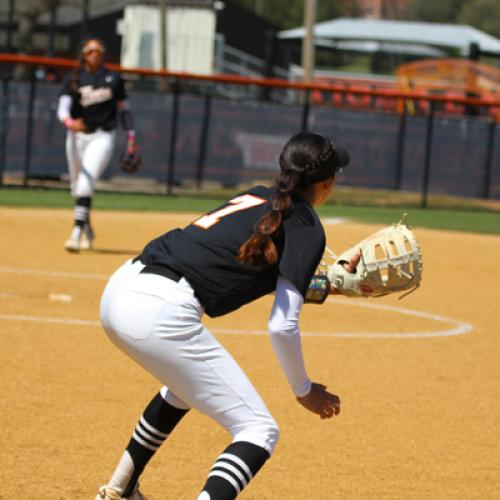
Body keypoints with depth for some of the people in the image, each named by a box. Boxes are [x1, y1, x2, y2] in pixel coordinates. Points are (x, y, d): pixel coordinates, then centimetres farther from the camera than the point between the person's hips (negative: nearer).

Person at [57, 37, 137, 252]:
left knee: (86, 181, -20)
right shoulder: (73, 79, 0)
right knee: (77, 185, 12)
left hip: (103, 136, -2)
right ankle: (87, 229, 35)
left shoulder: (113, 78, 3)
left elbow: (124, 108, 11)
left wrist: (130, 134, 6)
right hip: (77, 136, 2)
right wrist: (68, 121, -34)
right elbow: (63, 106, -13)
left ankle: (76, 232, -27)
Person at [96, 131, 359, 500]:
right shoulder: (308, 229, 1)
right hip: (161, 313, -9)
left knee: (186, 384, 38)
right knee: (260, 431, -4)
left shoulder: (257, 197, 23)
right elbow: (282, 325, -4)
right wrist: (304, 390, 9)